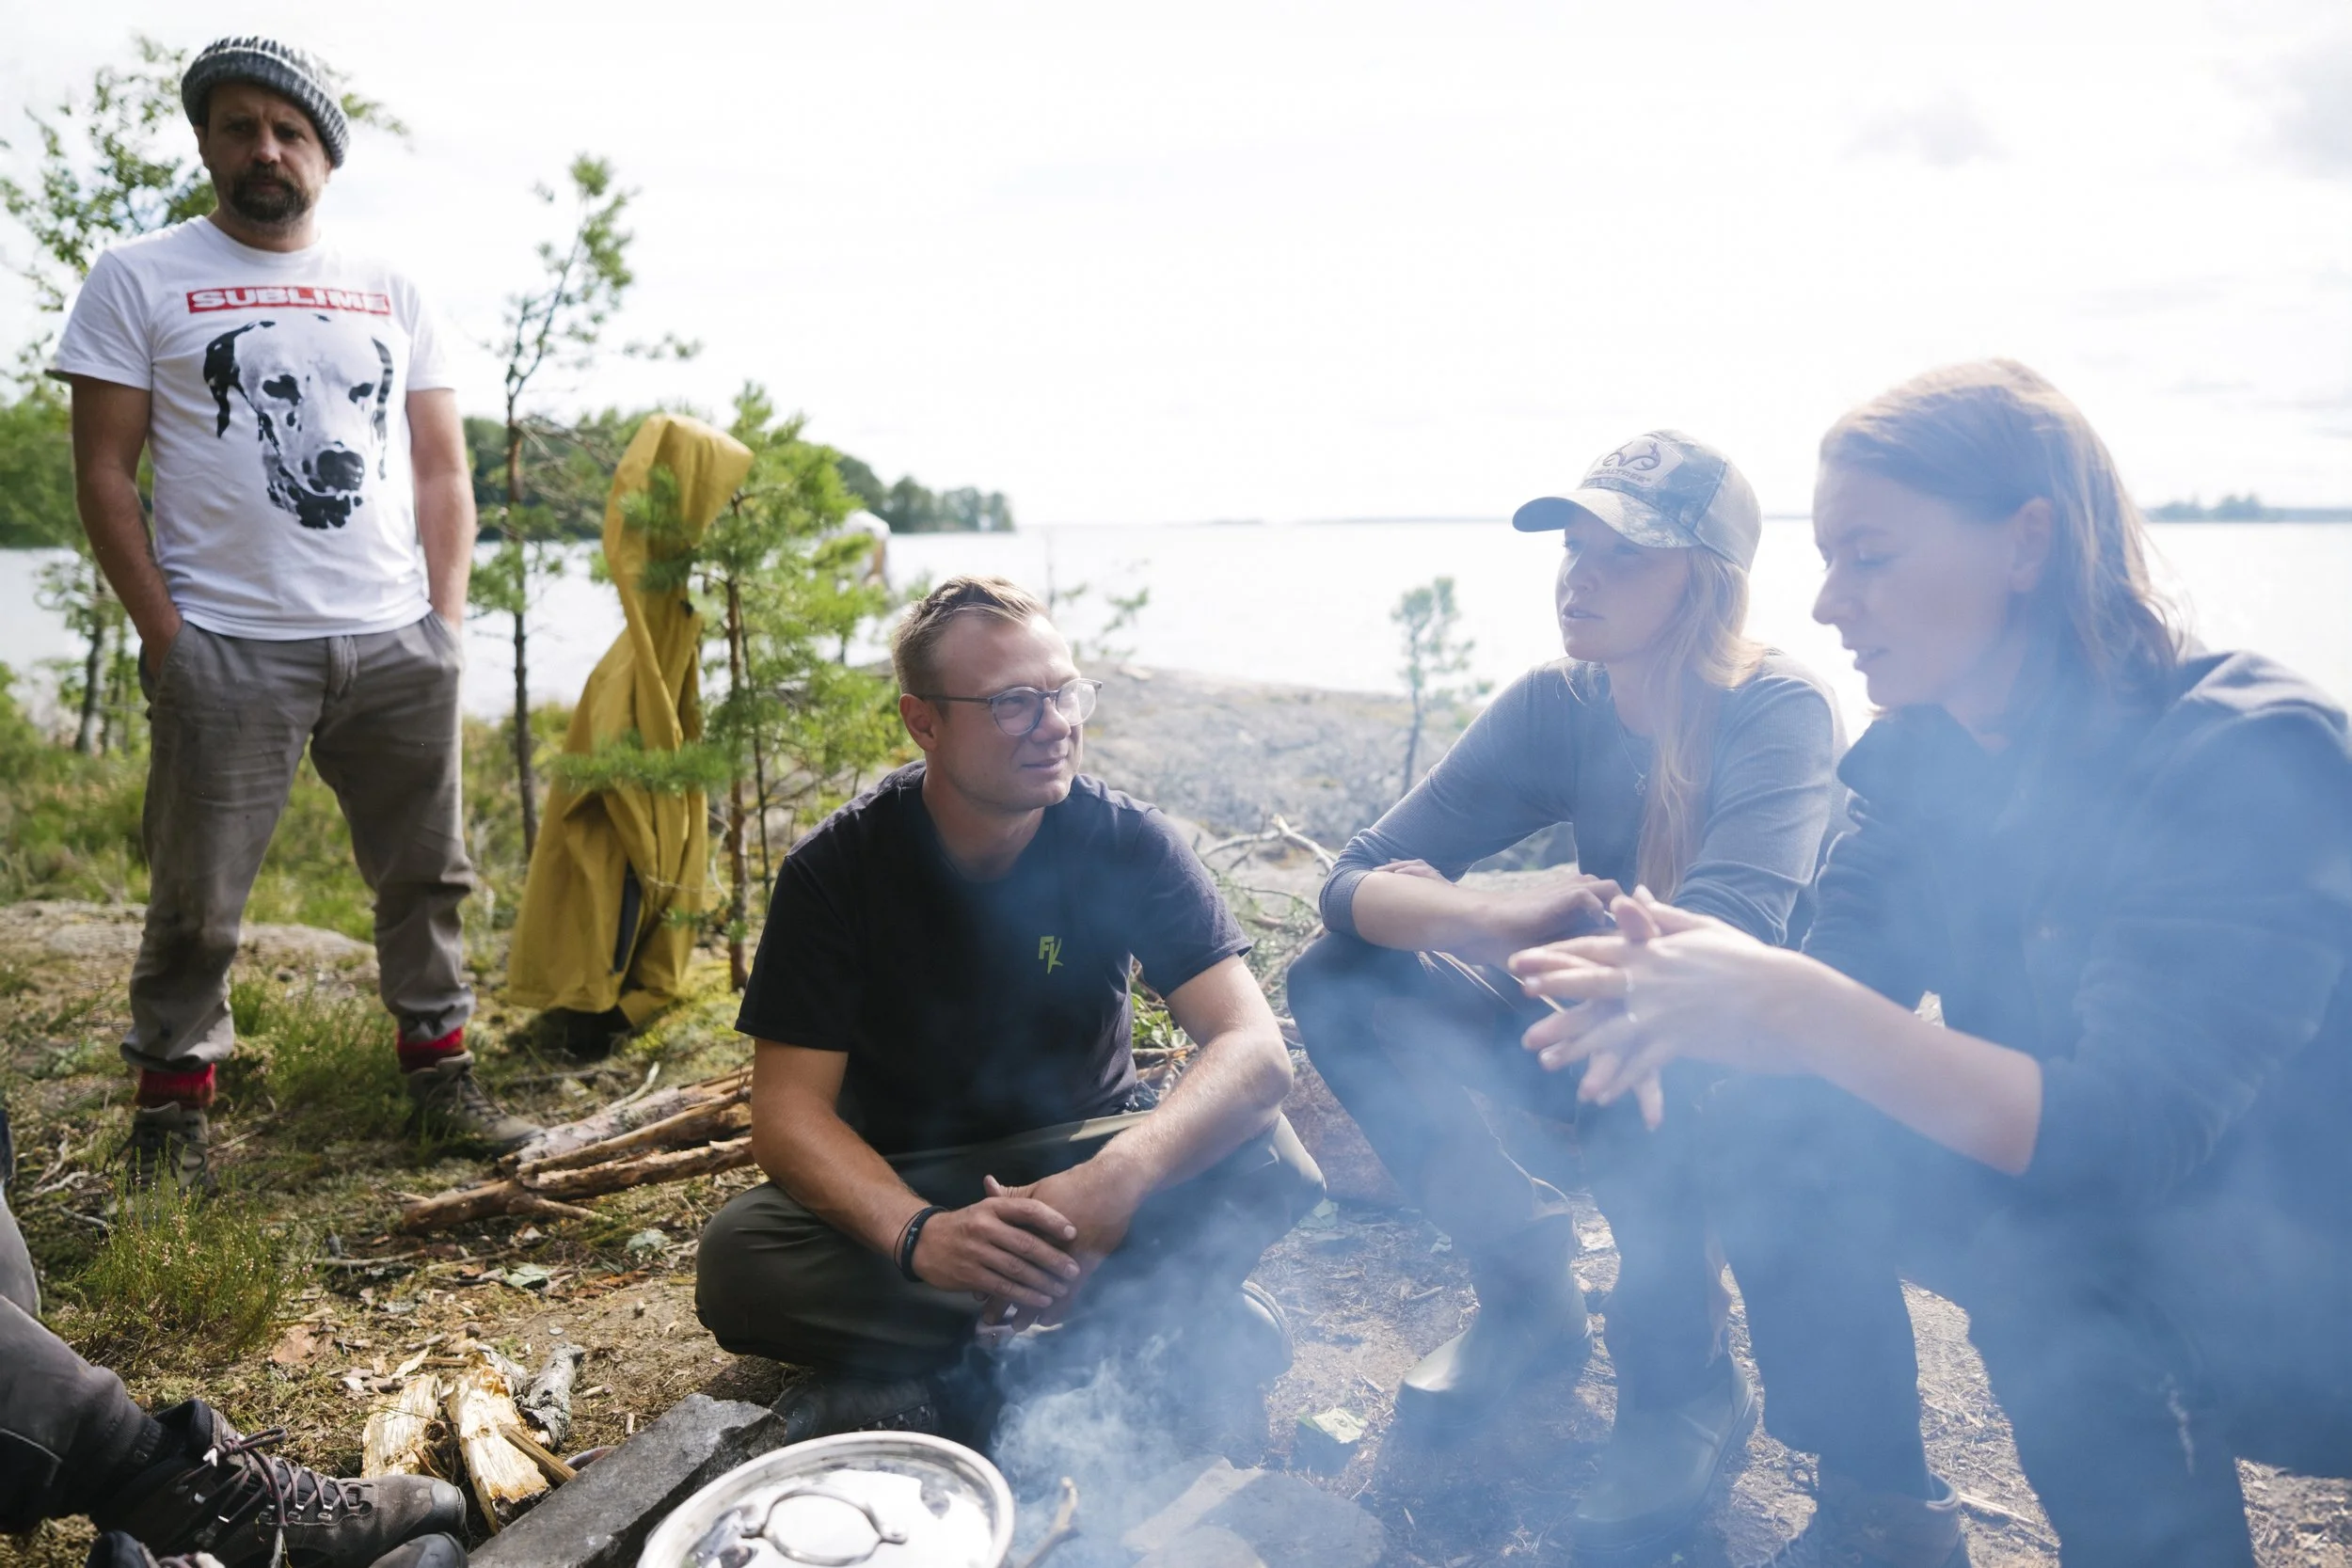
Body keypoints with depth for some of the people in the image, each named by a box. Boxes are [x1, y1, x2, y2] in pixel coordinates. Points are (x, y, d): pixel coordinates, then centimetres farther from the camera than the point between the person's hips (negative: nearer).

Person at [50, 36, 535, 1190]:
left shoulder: (390, 296, 14)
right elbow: (103, 473, 1)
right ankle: (172, 1105, 18)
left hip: (398, 647, 3)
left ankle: (440, 1066, 22)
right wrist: (165, 637, -7)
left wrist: (444, 619, 3)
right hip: (229, 653, -3)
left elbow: (442, 470, 13)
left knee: (426, 873, 8)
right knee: (198, 898, 3)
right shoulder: (139, 282, 5)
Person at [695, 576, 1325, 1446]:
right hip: (902, 1179, 1)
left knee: (1261, 1163, -28)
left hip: (1076, 1153, 0)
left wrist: (1120, 1173, -43)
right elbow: (789, 1105, -19)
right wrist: (919, 1234, -39)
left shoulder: (1127, 843, -15)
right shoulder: (835, 869, -15)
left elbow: (1253, 1048, -23)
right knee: (737, 1261, -29)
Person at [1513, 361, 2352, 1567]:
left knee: (2041, 1235, -33)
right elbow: (1849, 989, -7)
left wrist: (1801, 1011, -44)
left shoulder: (2251, 755, -26)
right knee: (1769, 1123, -10)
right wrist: (1701, 992, -29)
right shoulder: (1917, 754, -5)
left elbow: (2128, 1136, -34)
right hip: (2052, 1192, 7)